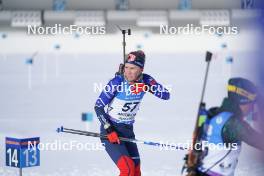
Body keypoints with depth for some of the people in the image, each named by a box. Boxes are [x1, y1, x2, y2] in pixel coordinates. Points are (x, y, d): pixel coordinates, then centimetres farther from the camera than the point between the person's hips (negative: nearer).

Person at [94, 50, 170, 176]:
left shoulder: (145, 80, -6)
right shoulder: (117, 82, -19)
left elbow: (166, 95, -9)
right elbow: (98, 106, -13)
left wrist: (148, 88, -25)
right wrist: (109, 130, -19)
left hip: (128, 131, 6)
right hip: (110, 130, -6)